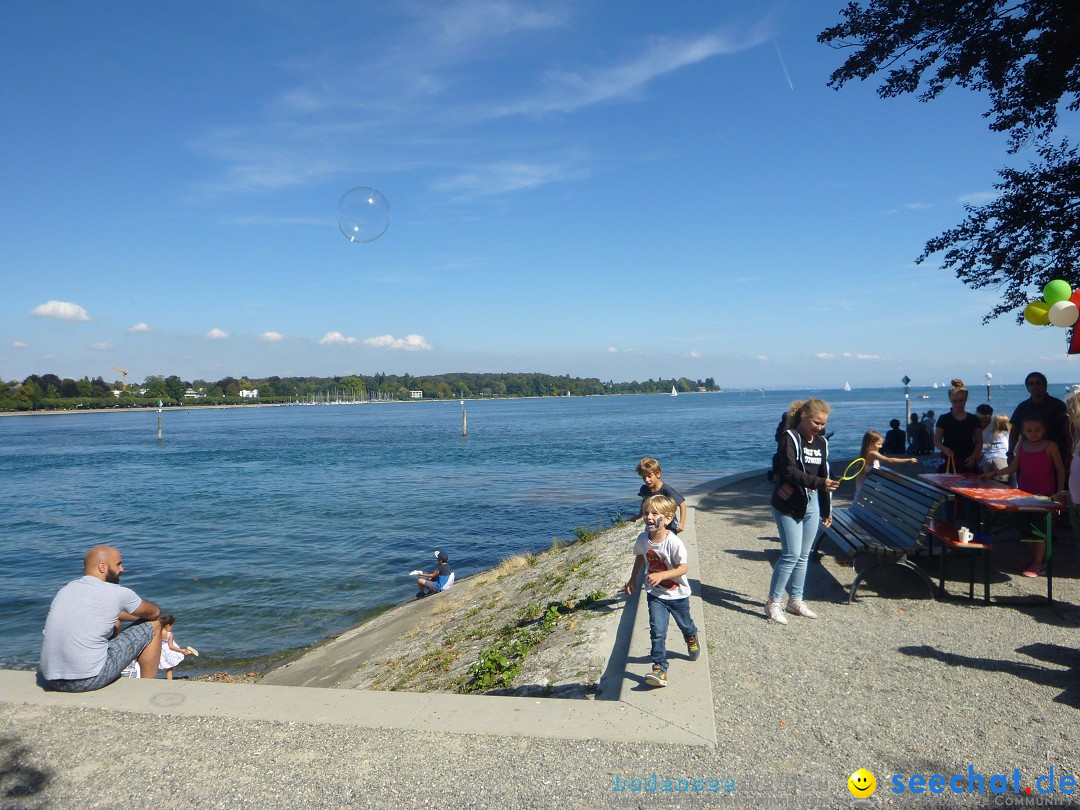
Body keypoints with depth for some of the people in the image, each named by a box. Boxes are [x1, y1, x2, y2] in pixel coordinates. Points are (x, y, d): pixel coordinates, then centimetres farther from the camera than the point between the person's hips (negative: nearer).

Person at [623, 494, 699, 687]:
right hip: (655, 594, 2)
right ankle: (659, 668, -4)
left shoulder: (673, 542, -29)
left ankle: (692, 640, 57)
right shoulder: (643, 539, -13)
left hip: (678, 594, -2)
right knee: (657, 631, -11)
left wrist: (661, 575, -37)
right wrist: (632, 579, 11)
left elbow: (683, 568, -25)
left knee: (685, 624, 23)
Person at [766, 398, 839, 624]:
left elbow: (824, 477, 15)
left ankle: (795, 600, 23)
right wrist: (819, 482, -31)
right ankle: (772, 602, 2)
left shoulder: (821, 442, 11)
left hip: (812, 504, 7)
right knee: (792, 554, -9)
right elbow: (790, 472, -21)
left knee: (803, 555, 11)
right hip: (788, 504, -7)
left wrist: (826, 510, 15)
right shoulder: (790, 438, -11)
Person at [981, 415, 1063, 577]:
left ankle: (1038, 564, 4)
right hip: (1024, 492, 5)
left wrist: (1060, 491, -5)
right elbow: (1013, 467, 6)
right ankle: (1034, 559, 23)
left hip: (1044, 495, -5)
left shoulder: (1050, 446, -5)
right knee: (1028, 528, 10)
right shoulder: (1022, 446, 8)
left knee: (1039, 528, -4)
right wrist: (993, 473, -5)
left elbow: (1060, 469, -1)